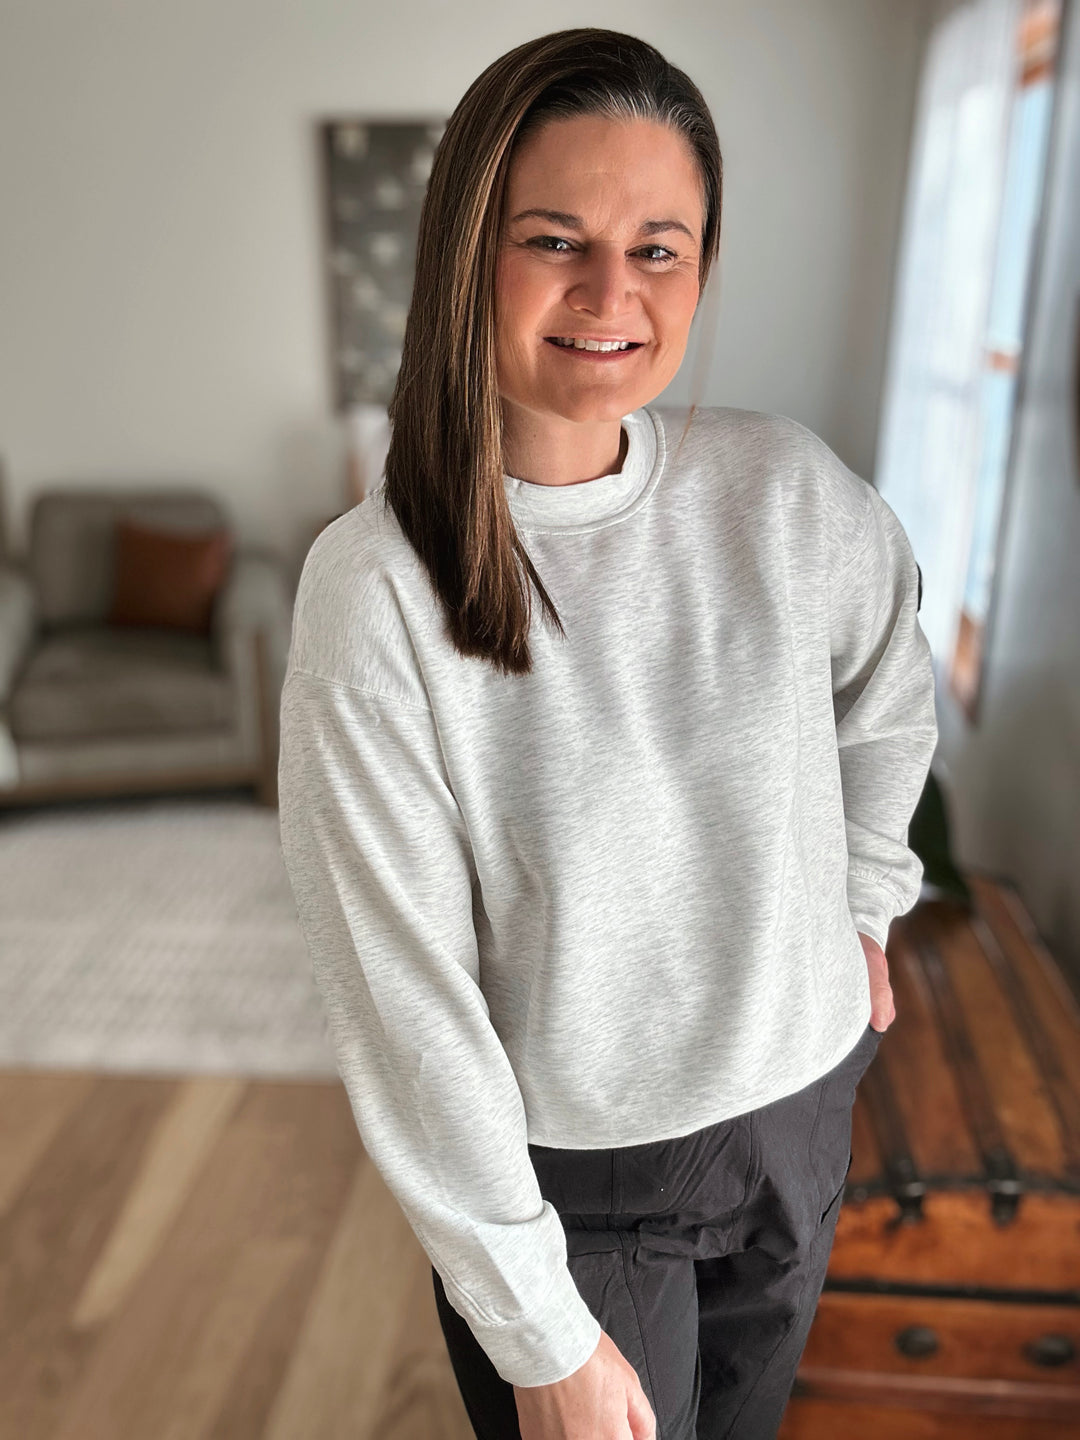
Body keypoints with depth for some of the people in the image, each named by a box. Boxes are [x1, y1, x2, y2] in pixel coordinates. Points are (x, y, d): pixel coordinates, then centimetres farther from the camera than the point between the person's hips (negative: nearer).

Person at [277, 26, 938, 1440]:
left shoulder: (784, 486, -12)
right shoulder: (375, 588, -22)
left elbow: (890, 694, 10)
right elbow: (403, 999, -19)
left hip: (801, 1097, 4)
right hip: (567, 1165, -3)